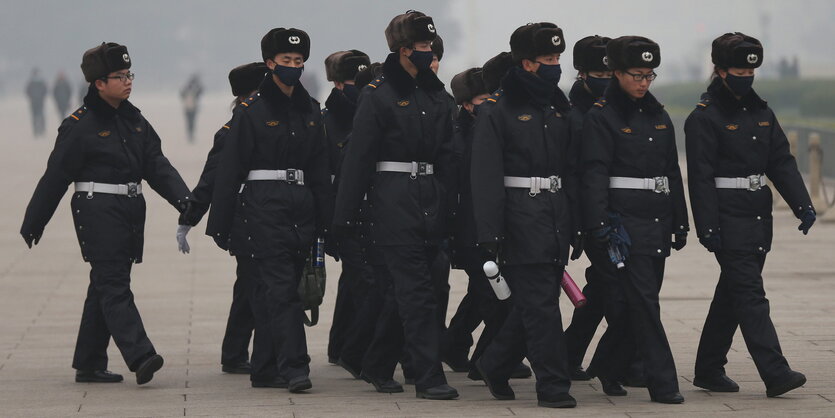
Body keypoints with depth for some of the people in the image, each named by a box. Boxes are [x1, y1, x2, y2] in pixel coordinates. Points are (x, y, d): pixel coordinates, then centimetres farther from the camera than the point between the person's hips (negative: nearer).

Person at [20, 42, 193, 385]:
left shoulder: (134, 120, 13)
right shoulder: (80, 125, -8)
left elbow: (156, 164, 10)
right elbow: (55, 177, -5)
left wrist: (184, 199, -6)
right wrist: (33, 224, -1)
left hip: (131, 210, 8)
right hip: (98, 211, -8)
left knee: (105, 287, 11)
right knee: (114, 285, -13)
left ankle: (89, 364, 17)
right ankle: (140, 357, -23)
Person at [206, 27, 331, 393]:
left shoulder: (310, 110, 13)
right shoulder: (251, 109, -4)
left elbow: (319, 169, 17)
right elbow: (229, 169, -5)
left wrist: (324, 221, 12)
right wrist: (220, 224, -8)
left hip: (301, 207, 6)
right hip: (263, 205, -5)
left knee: (269, 292, 10)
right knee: (280, 287, -14)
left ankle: (265, 369, 15)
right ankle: (294, 367, -19)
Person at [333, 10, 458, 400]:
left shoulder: (437, 94, 15)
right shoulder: (379, 94, -4)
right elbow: (358, 156, -7)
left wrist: (448, 205, 13)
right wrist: (345, 215, -10)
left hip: (431, 201, 6)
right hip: (394, 200, -6)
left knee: (404, 290, 10)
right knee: (416, 290, -10)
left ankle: (378, 366, 24)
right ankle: (429, 376, -11)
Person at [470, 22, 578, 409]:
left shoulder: (558, 109, 14)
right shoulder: (500, 111, -6)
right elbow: (486, 177, -11)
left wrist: (574, 223, 13)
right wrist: (490, 233, -17)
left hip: (556, 214, 7)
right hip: (522, 215, -7)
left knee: (535, 303, 10)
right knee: (540, 303, -8)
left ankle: (494, 365, 28)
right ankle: (553, 385, -4)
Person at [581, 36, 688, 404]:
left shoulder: (659, 116, 14)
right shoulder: (601, 117, -6)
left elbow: (672, 171, 18)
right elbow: (594, 174, -12)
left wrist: (680, 222, 15)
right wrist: (600, 227, -20)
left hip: (657, 221, 7)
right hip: (624, 220, -7)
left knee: (636, 301, 9)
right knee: (643, 303, -9)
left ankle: (607, 368, 27)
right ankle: (663, 382, -9)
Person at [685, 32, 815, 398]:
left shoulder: (761, 113, 13)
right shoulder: (705, 117, -8)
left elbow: (781, 161, 11)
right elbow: (701, 176, -12)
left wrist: (803, 204, 0)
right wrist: (708, 227, -18)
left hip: (758, 216, 8)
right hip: (728, 217, -8)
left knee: (732, 294, 12)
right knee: (750, 294, -12)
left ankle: (709, 370, 21)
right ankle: (775, 374, -18)